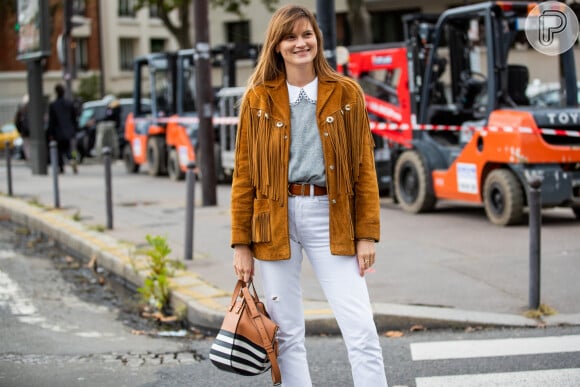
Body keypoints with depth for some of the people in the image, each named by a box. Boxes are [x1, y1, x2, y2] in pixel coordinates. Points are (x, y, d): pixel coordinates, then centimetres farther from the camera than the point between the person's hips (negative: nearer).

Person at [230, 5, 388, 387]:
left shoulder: (346, 94, 4)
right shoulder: (258, 99, 4)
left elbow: (364, 168, 3)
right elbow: (244, 176, 4)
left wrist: (367, 235, -3)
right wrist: (242, 243, 0)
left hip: (329, 217, 0)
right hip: (275, 220, 1)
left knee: (362, 332, -5)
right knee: (287, 335, 6)